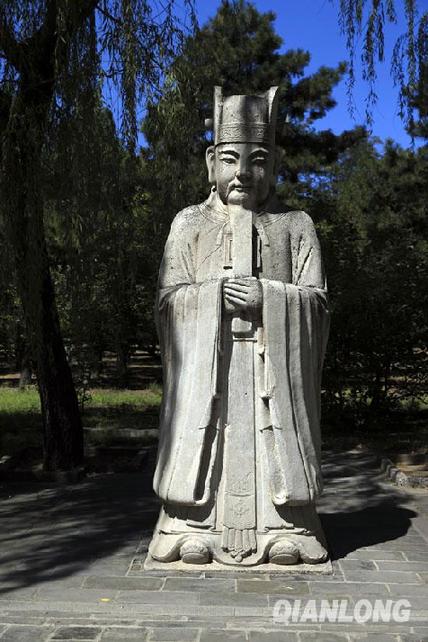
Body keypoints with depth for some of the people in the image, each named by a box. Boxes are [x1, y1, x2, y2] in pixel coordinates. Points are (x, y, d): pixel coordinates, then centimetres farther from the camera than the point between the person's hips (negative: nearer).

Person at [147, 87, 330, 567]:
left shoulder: (296, 226, 12)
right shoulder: (189, 223, 12)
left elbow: (315, 299, 5)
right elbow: (168, 299, 4)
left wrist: (267, 296, -12)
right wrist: (216, 295, -13)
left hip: (273, 364, 0)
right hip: (205, 363, 0)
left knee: (274, 443, -4)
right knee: (206, 437, -5)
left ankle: (283, 529, 7)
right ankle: (195, 529, 4)